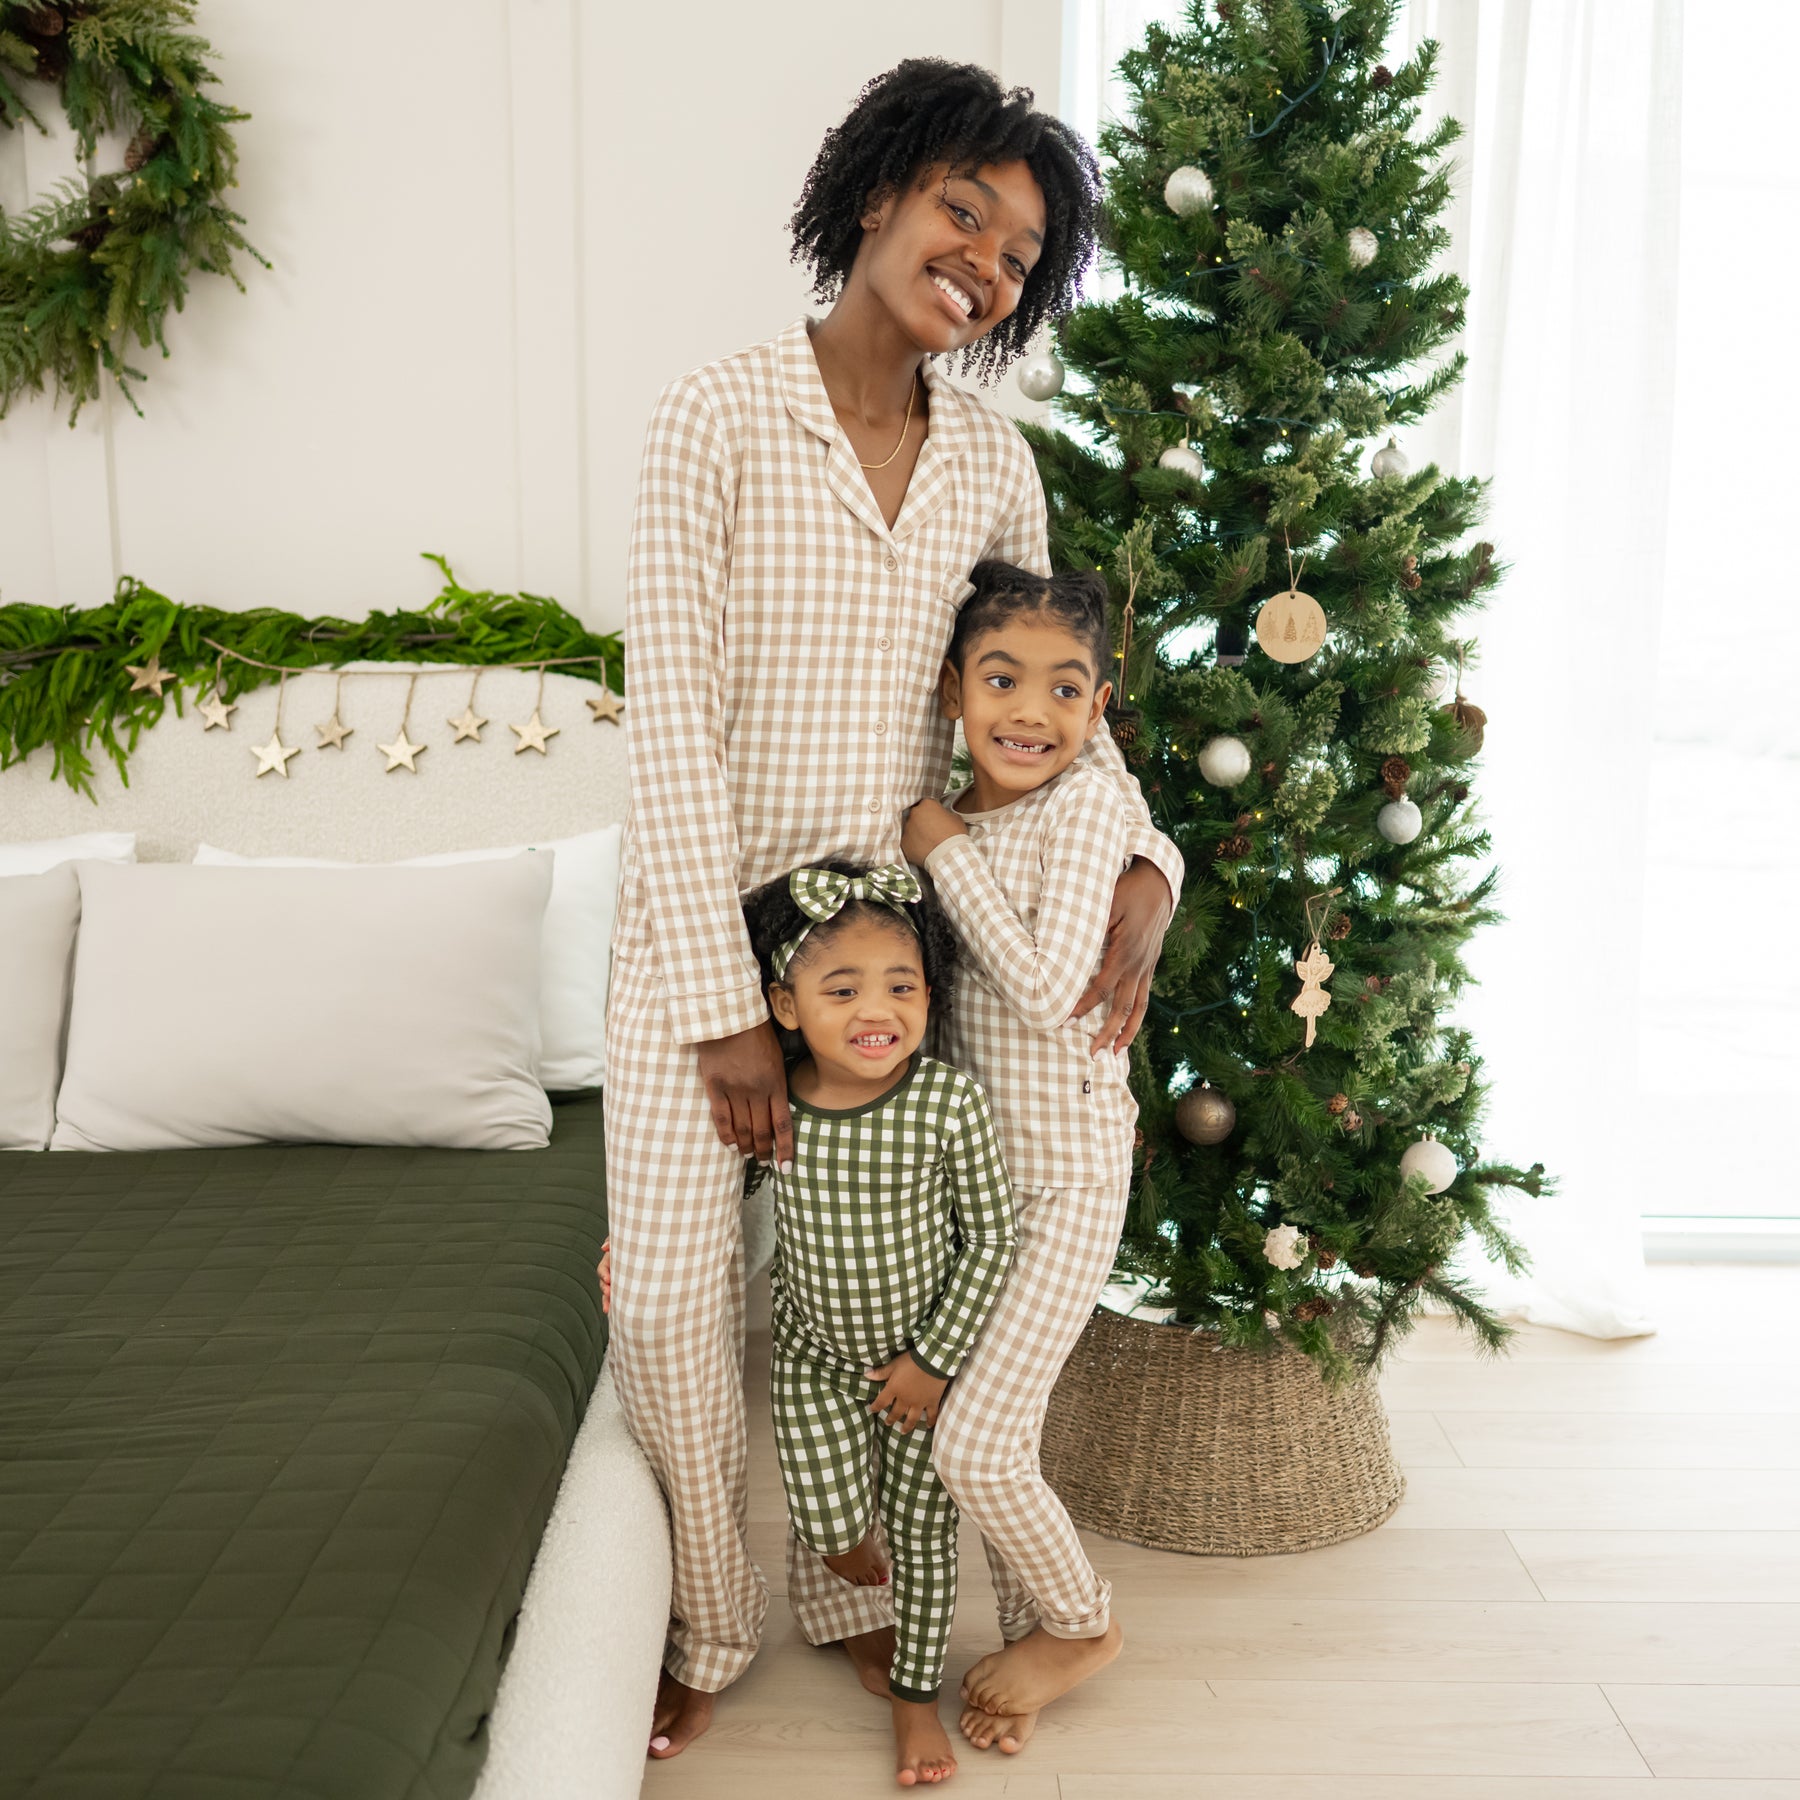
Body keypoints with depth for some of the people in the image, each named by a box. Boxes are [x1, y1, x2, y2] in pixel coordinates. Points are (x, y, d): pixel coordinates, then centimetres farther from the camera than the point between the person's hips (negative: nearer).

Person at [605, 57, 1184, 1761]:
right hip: (705, 926, -3)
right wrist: (722, 1003, -17)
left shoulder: (993, 462, 5)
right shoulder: (717, 416, -10)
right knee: (671, 1298, 1)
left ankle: (852, 1593, 36)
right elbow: (673, 720, -15)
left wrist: (1140, 869, -3)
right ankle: (706, 1618, 28)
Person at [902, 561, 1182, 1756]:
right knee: (1004, 1426, 16)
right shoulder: (958, 811, 5)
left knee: (975, 1445, -6)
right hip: (974, 1159, 7)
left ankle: (1081, 1622, 21)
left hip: (1068, 1174, -7)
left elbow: (1048, 987, -26)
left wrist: (947, 853, -20)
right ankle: (1035, 1635, 37)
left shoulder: (1085, 806, -16)